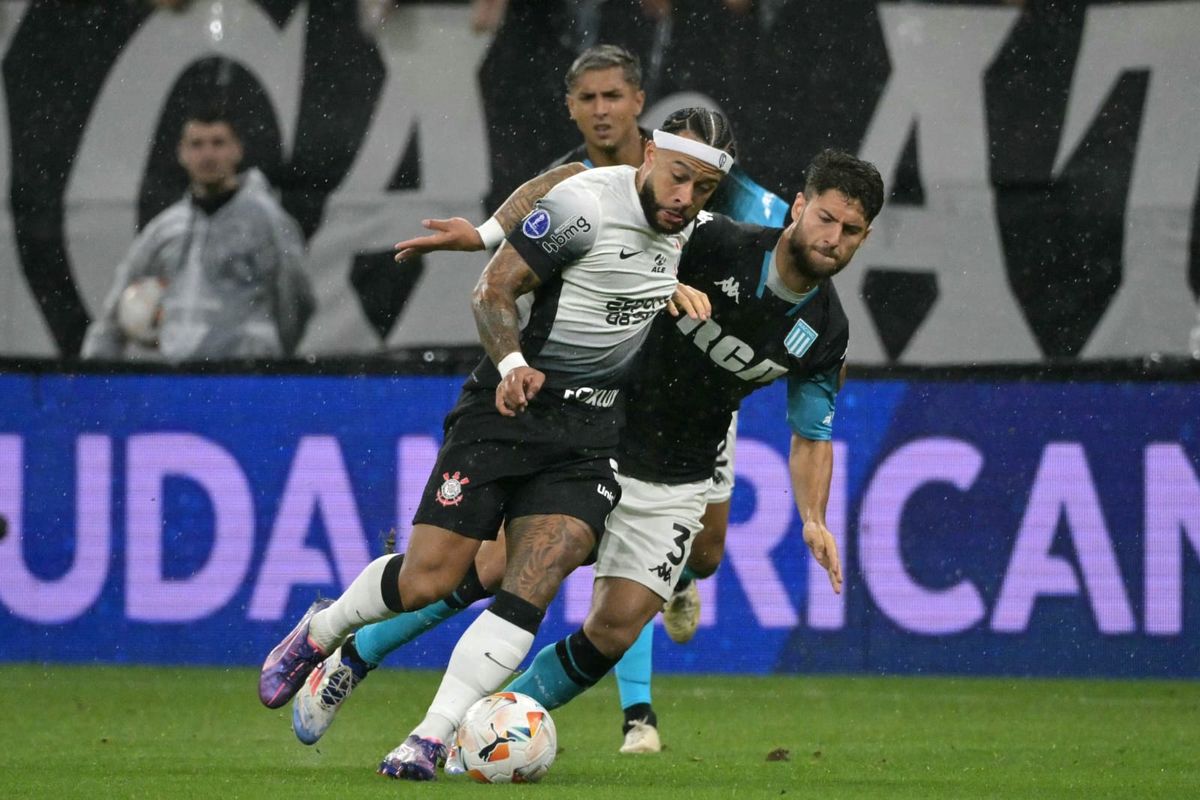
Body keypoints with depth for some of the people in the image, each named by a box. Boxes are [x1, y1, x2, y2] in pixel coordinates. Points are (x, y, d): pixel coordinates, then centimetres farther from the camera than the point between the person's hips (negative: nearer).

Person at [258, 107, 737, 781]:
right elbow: (493, 290, -12)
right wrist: (513, 363, -27)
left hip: (592, 428, 5)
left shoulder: (690, 224, 8)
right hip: (512, 402, -5)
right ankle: (319, 633, 23)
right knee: (427, 580, -8)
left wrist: (675, 291, 12)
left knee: (534, 582, -16)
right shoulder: (584, 204, -15)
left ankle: (434, 736, -14)